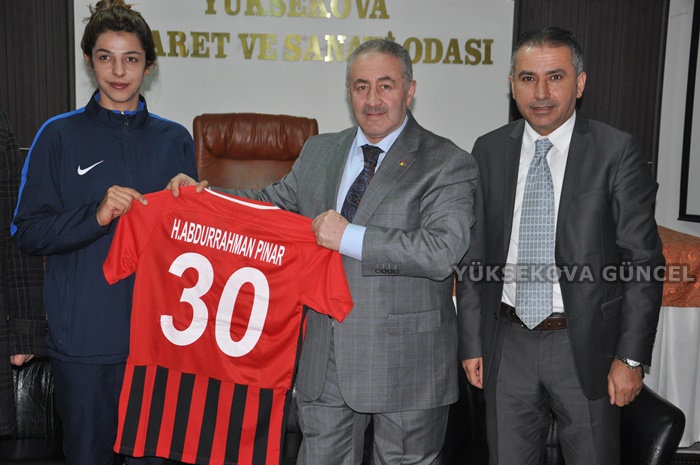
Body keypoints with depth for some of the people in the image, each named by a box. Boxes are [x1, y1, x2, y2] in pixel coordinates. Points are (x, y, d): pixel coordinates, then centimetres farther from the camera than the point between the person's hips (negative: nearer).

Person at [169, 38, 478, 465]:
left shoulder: (448, 164, -9)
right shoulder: (319, 152, 9)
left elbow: (443, 252, -21)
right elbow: (273, 203, 19)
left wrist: (351, 238, -22)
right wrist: (203, 194, 4)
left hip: (404, 365, -4)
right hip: (325, 359, 5)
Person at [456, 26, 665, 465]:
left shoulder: (618, 152, -7)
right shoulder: (489, 150, 2)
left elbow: (643, 261, -6)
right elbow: (474, 254, 5)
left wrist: (631, 357, -9)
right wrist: (472, 342, 3)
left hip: (586, 345, -2)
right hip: (507, 345, 3)